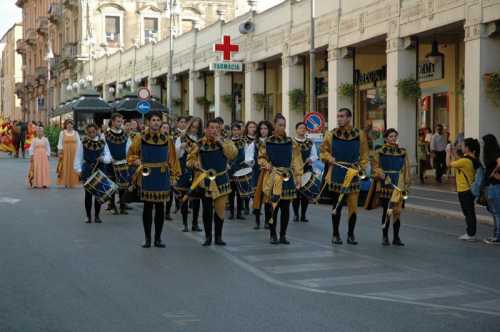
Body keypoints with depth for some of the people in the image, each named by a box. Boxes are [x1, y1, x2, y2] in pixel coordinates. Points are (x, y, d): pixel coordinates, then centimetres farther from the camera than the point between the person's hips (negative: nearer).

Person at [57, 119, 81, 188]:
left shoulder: (76, 133, 9)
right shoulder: (62, 133, 6)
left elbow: (78, 143, 9)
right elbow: (60, 143, 4)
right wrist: (60, 151, -5)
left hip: (74, 151, 1)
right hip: (65, 151, -1)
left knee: (73, 167, -1)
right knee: (66, 167, -3)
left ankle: (72, 182, 4)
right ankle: (66, 182, 1)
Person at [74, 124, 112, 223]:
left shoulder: (103, 143, 2)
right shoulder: (82, 143, -2)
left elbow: (108, 157, -1)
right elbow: (78, 157, -1)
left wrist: (103, 158, -22)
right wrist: (79, 170, -9)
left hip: (100, 170, 1)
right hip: (87, 170, -1)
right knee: (88, 193, 1)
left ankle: (97, 215, 14)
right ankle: (88, 216, 10)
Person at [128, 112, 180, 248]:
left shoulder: (167, 140, 4)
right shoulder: (140, 139, 0)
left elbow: (172, 159, 7)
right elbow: (131, 155, 10)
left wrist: (174, 175, 4)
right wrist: (136, 161, -10)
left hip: (162, 178, 1)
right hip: (147, 178, -1)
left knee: (160, 208, 4)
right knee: (148, 207, 2)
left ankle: (158, 238, 13)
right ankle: (147, 238, 11)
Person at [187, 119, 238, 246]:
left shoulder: (225, 142, 2)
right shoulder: (199, 144, -1)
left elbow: (233, 154, -16)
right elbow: (190, 159, 6)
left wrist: (221, 142, -17)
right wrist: (196, 164, -15)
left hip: (221, 181, 1)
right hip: (205, 181, -1)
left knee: (220, 209, 2)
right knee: (207, 210, 3)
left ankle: (218, 237, 13)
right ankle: (208, 237, 14)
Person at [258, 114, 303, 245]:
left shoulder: (291, 143, 5)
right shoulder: (267, 142, 1)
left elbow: (296, 161, 4)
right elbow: (261, 158, 8)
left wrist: (298, 176, -1)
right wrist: (266, 164, -12)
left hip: (288, 178, 2)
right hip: (273, 178, -2)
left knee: (285, 208, 4)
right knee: (274, 207, -3)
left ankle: (283, 235, 13)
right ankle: (273, 235, 8)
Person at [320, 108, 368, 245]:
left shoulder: (359, 134, 0)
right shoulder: (331, 135, 0)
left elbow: (364, 154, 8)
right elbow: (323, 151, 9)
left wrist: (361, 167, -4)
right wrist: (329, 157, -10)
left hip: (353, 174, 0)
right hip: (336, 174, 0)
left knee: (353, 205, 1)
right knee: (337, 205, 5)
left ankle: (351, 235, 12)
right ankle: (336, 234, 15)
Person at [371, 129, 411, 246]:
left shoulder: (402, 152, 9)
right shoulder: (380, 152, 3)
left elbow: (406, 170, 8)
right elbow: (376, 167, -3)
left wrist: (406, 185, 1)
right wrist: (384, 178, -18)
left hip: (398, 185, 2)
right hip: (386, 185, -2)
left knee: (397, 211, 1)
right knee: (386, 211, 2)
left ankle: (396, 237, 9)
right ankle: (385, 237, 10)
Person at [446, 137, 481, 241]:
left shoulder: (465, 160, -22)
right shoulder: (474, 160, 4)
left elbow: (449, 164, -12)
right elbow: (459, 164, 15)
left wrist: (448, 154, 3)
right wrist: (454, 155, 16)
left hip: (464, 191, -8)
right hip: (471, 189, 8)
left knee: (468, 213, -1)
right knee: (470, 212, 14)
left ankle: (471, 234, 6)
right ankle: (471, 233, 21)